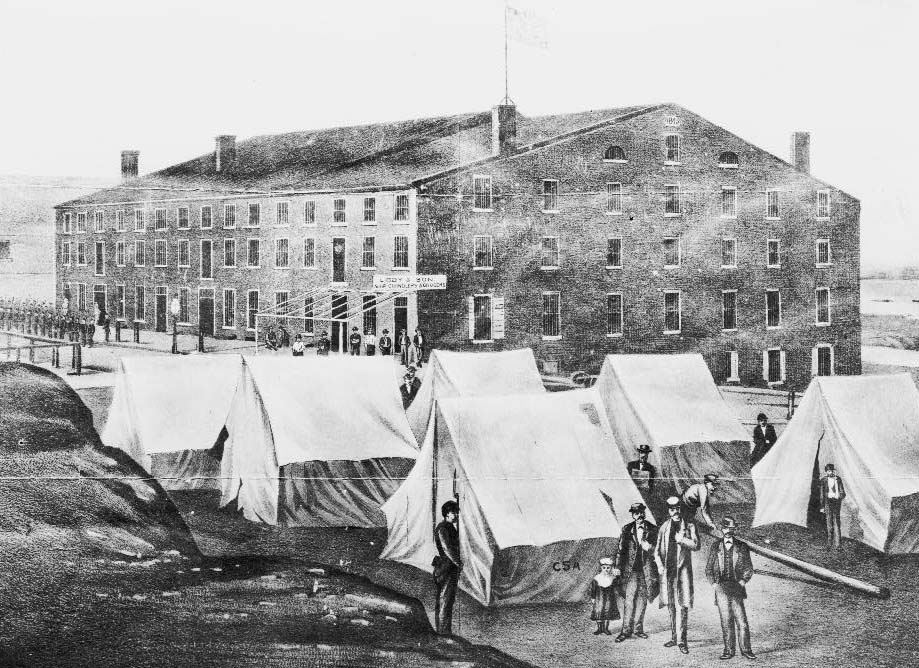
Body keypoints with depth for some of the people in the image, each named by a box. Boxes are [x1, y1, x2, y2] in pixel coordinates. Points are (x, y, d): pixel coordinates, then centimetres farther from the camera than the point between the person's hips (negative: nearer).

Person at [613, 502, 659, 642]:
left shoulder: (652, 529, 5)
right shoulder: (626, 529, 5)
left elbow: (653, 549, 5)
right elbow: (620, 549, 6)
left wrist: (643, 541, -14)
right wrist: (617, 566, -1)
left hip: (646, 569, 1)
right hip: (631, 569, -1)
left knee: (642, 599, 6)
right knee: (629, 599, -7)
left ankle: (638, 628, 16)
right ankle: (626, 630, -6)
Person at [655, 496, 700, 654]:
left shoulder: (689, 525, 2)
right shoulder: (664, 527, 10)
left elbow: (696, 545, -7)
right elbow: (657, 550, 14)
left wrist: (681, 539, -13)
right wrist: (659, 565, 0)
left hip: (683, 569, -3)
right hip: (667, 570, 3)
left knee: (682, 605, -9)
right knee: (671, 605, 9)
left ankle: (681, 640, -8)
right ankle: (674, 637, 18)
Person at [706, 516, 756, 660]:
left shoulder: (742, 547, 8)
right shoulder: (715, 546, 12)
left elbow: (749, 568, 10)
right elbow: (709, 568, 15)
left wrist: (743, 581, -5)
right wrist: (713, 583, 1)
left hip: (736, 587, -1)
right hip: (720, 588, 1)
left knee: (741, 620, -8)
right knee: (726, 620, 1)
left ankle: (745, 649, 1)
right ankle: (728, 650, 8)